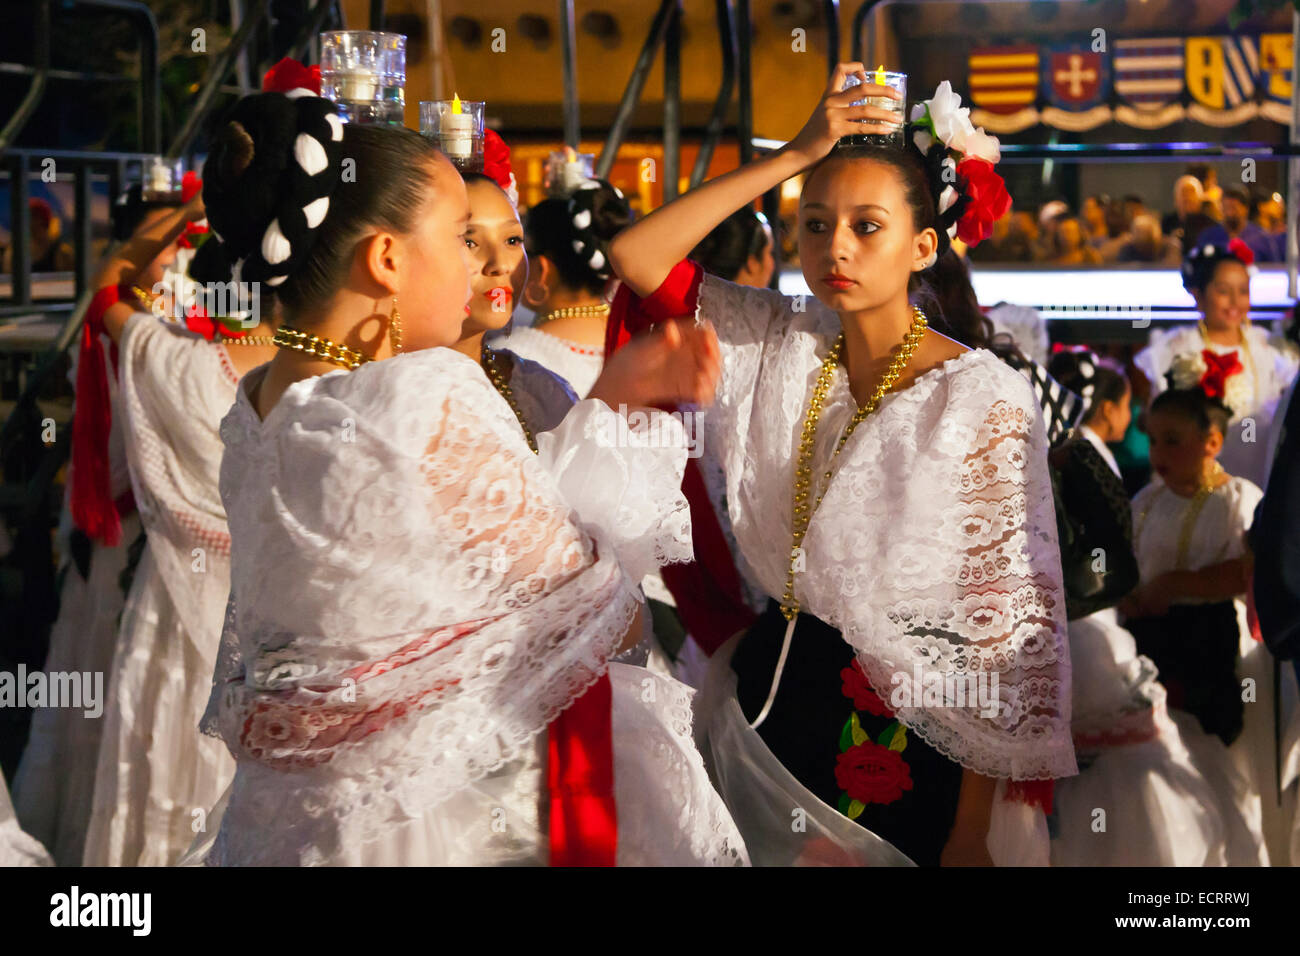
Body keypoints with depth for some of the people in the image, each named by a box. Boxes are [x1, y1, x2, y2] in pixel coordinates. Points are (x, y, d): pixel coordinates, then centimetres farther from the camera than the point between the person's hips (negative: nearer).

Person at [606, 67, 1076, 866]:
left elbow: (1015, 616, -13)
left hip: (905, 736, -5)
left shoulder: (985, 399, -13)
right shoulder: (782, 347, 2)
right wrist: (794, 156, -10)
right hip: (770, 702, 5)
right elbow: (634, 256, -4)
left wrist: (975, 829, -15)